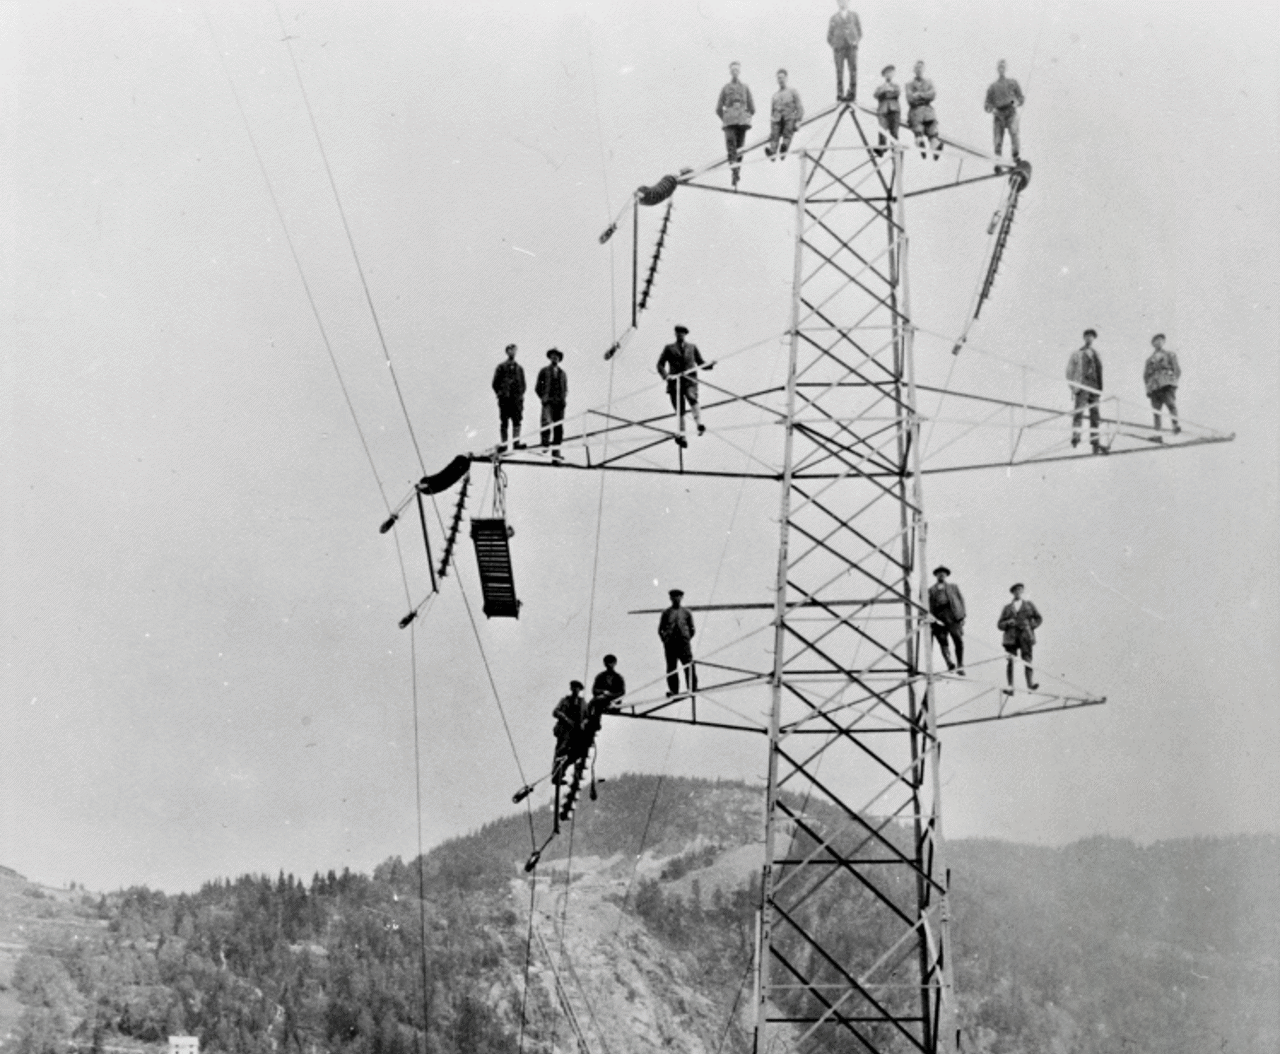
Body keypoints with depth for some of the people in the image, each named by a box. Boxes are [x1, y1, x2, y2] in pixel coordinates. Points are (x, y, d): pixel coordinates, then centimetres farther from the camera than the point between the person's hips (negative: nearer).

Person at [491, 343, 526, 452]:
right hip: (505, 398, -3)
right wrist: (499, 393, -5)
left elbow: (523, 383, 19)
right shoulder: (501, 366, 7)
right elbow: (495, 382, 5)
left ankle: (516, 442, -11)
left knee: (517, 421, -7)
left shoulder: (519, 368, 17)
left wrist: (521, 394, 5)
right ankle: (503, 443, 0)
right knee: (504, 422, -2)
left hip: (517, 398, 3)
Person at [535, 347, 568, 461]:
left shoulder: (563, 374, 20)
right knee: (547, 422, -28)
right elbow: (537, 388, 12)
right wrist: (544, 398, 0)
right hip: (548, 403, -3)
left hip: (559, 404, 3)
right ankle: (545, 443, -24)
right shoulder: (544, 371, 12)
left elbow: (566, 389, 26)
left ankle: (556, 453, 2)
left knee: (559, 429, -1)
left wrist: (564, 398, 8)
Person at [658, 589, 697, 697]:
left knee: (689, 666, -10)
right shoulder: (666, 613, 12)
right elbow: (660, 629, 14)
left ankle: (693, 688, -8)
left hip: (684, 643, 0)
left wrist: (687, 638, 3)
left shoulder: (686, 612, 13)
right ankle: (673, 690, -1)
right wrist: (665, 639, 2)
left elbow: (692, 629, 15)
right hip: (670, 644, 0)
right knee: (671, 667, -3)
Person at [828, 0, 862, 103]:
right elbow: (830, 34, 13)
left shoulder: (854, 15, 14)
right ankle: (840, 94, -6)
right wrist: (833, 45, 0)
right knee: (839, 71, -6)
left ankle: (852, 93, -5)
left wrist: (856, 40, -2)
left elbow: (859, 30, 14)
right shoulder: (834, 18, 12)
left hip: (851, 47, 0)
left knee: (853, 70, -7)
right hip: (839, 48, 0)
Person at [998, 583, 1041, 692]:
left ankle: (1030, 684, -23)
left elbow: (1038, 619, 17)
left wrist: (1030, 626, -2)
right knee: (1009, 661, -13)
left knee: (1026, 658, -18)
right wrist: (1008, 623, -7)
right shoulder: (1007, 608, 18)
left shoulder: (1029, 605, 19)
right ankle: (1010, 687, -14)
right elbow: (999, 625, 15)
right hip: (1011, 637, 1)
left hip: (1025, 636, -1)